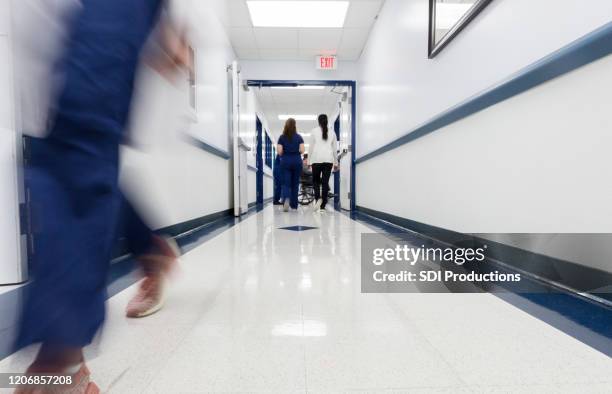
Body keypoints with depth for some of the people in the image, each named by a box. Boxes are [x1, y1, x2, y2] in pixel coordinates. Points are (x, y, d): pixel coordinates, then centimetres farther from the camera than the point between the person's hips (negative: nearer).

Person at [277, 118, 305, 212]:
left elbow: (279, 151, -7)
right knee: (295, 183, 10)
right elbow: (302, 150, -7)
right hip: (297, 161, 1)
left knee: (286, 183, 1)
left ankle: (286, 199, -27)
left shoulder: (282, 137, 1)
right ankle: (294, 205, 15)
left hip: (285, 162, -1)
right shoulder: (299, 137, 2)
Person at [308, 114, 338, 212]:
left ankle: (318, 198, -14)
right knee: (325, 182, 2)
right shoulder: (332, 133, 13)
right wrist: (336, 163, 16)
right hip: (329, 160, 2)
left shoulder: (314, 131, 7)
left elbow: (311, 147, 3)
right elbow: (335, 149, 12)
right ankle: (323, 205, 2)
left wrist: (309, 161, 7)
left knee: (316, 180, 11)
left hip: (317, 159, -1)